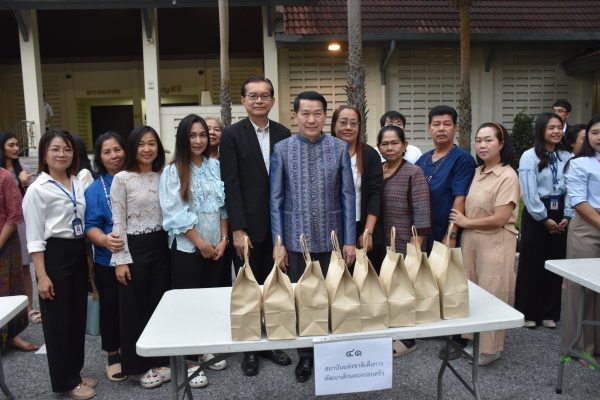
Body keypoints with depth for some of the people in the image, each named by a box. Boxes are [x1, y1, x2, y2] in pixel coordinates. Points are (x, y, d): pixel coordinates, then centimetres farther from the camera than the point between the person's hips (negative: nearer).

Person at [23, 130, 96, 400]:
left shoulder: (78, 184, 8)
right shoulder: (37, 189, -10)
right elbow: (34, 237, -12)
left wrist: (88, 258, 11)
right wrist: (42, 276, -15)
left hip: (78, 253, 6)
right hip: (55, 255, -6)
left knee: (78, 316, 14)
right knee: (58, 320, 5)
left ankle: (75, 372, 31)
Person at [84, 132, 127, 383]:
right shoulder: (95, 189, -2)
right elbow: (91, 226, -8)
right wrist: (104, 239, -29)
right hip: (109, 261, -1)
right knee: (111, 308, 7)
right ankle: (113, 355, 27)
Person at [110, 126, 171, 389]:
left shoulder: (163, 177, 7)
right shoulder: (122, 179, -6)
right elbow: (118, 223, -8)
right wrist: (120, 259, -12)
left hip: (160, 246, 4)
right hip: (134, 248, -4)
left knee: (160, 304, 12)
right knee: (136, 307, 5)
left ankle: (159, 361, 27)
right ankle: (140, 365, 21)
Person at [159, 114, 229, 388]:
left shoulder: (215, 166, 5)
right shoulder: (172, 172, -7)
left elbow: (223, 206, 6)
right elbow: (175, 215, -12)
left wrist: (223, 239, -3)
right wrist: (201, 243, -12)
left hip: (215, 246, 4)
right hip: (187, 248, -4)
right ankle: (189, 360, 16)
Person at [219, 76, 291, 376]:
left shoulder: (283, 133, 7)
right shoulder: (232, 135, -4)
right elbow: (231, 185, -9)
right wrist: (237, 230, -13)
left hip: (278, 225, 3)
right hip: (248, 226, -3)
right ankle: (249, 349, 23)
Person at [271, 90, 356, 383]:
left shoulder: (339, 148, -1)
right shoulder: (282, 149, -2)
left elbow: (348, 196, 0)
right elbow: (276, 199, -1)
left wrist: (350, 240, -3)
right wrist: (278, 241, -5)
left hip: (331, 238, 0)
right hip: (296, 239, 0)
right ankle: (305, 355, 29)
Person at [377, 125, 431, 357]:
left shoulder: (414, 173, -9)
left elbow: (422, 213, -13)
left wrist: (416, 246, -17)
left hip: (404, 245, -5)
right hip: (380, 244, 5)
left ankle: (408, 339, 22)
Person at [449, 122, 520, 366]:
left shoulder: (508, 176, -14)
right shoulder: (478, 172, 8)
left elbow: (500, 219, -18)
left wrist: (466, 222, -9)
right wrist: (461, 222, -2)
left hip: (495, 243, -7)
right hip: (471, 240, 7)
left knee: (491, 294, 5)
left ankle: (490, 347, 21)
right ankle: (475, 339, 29)